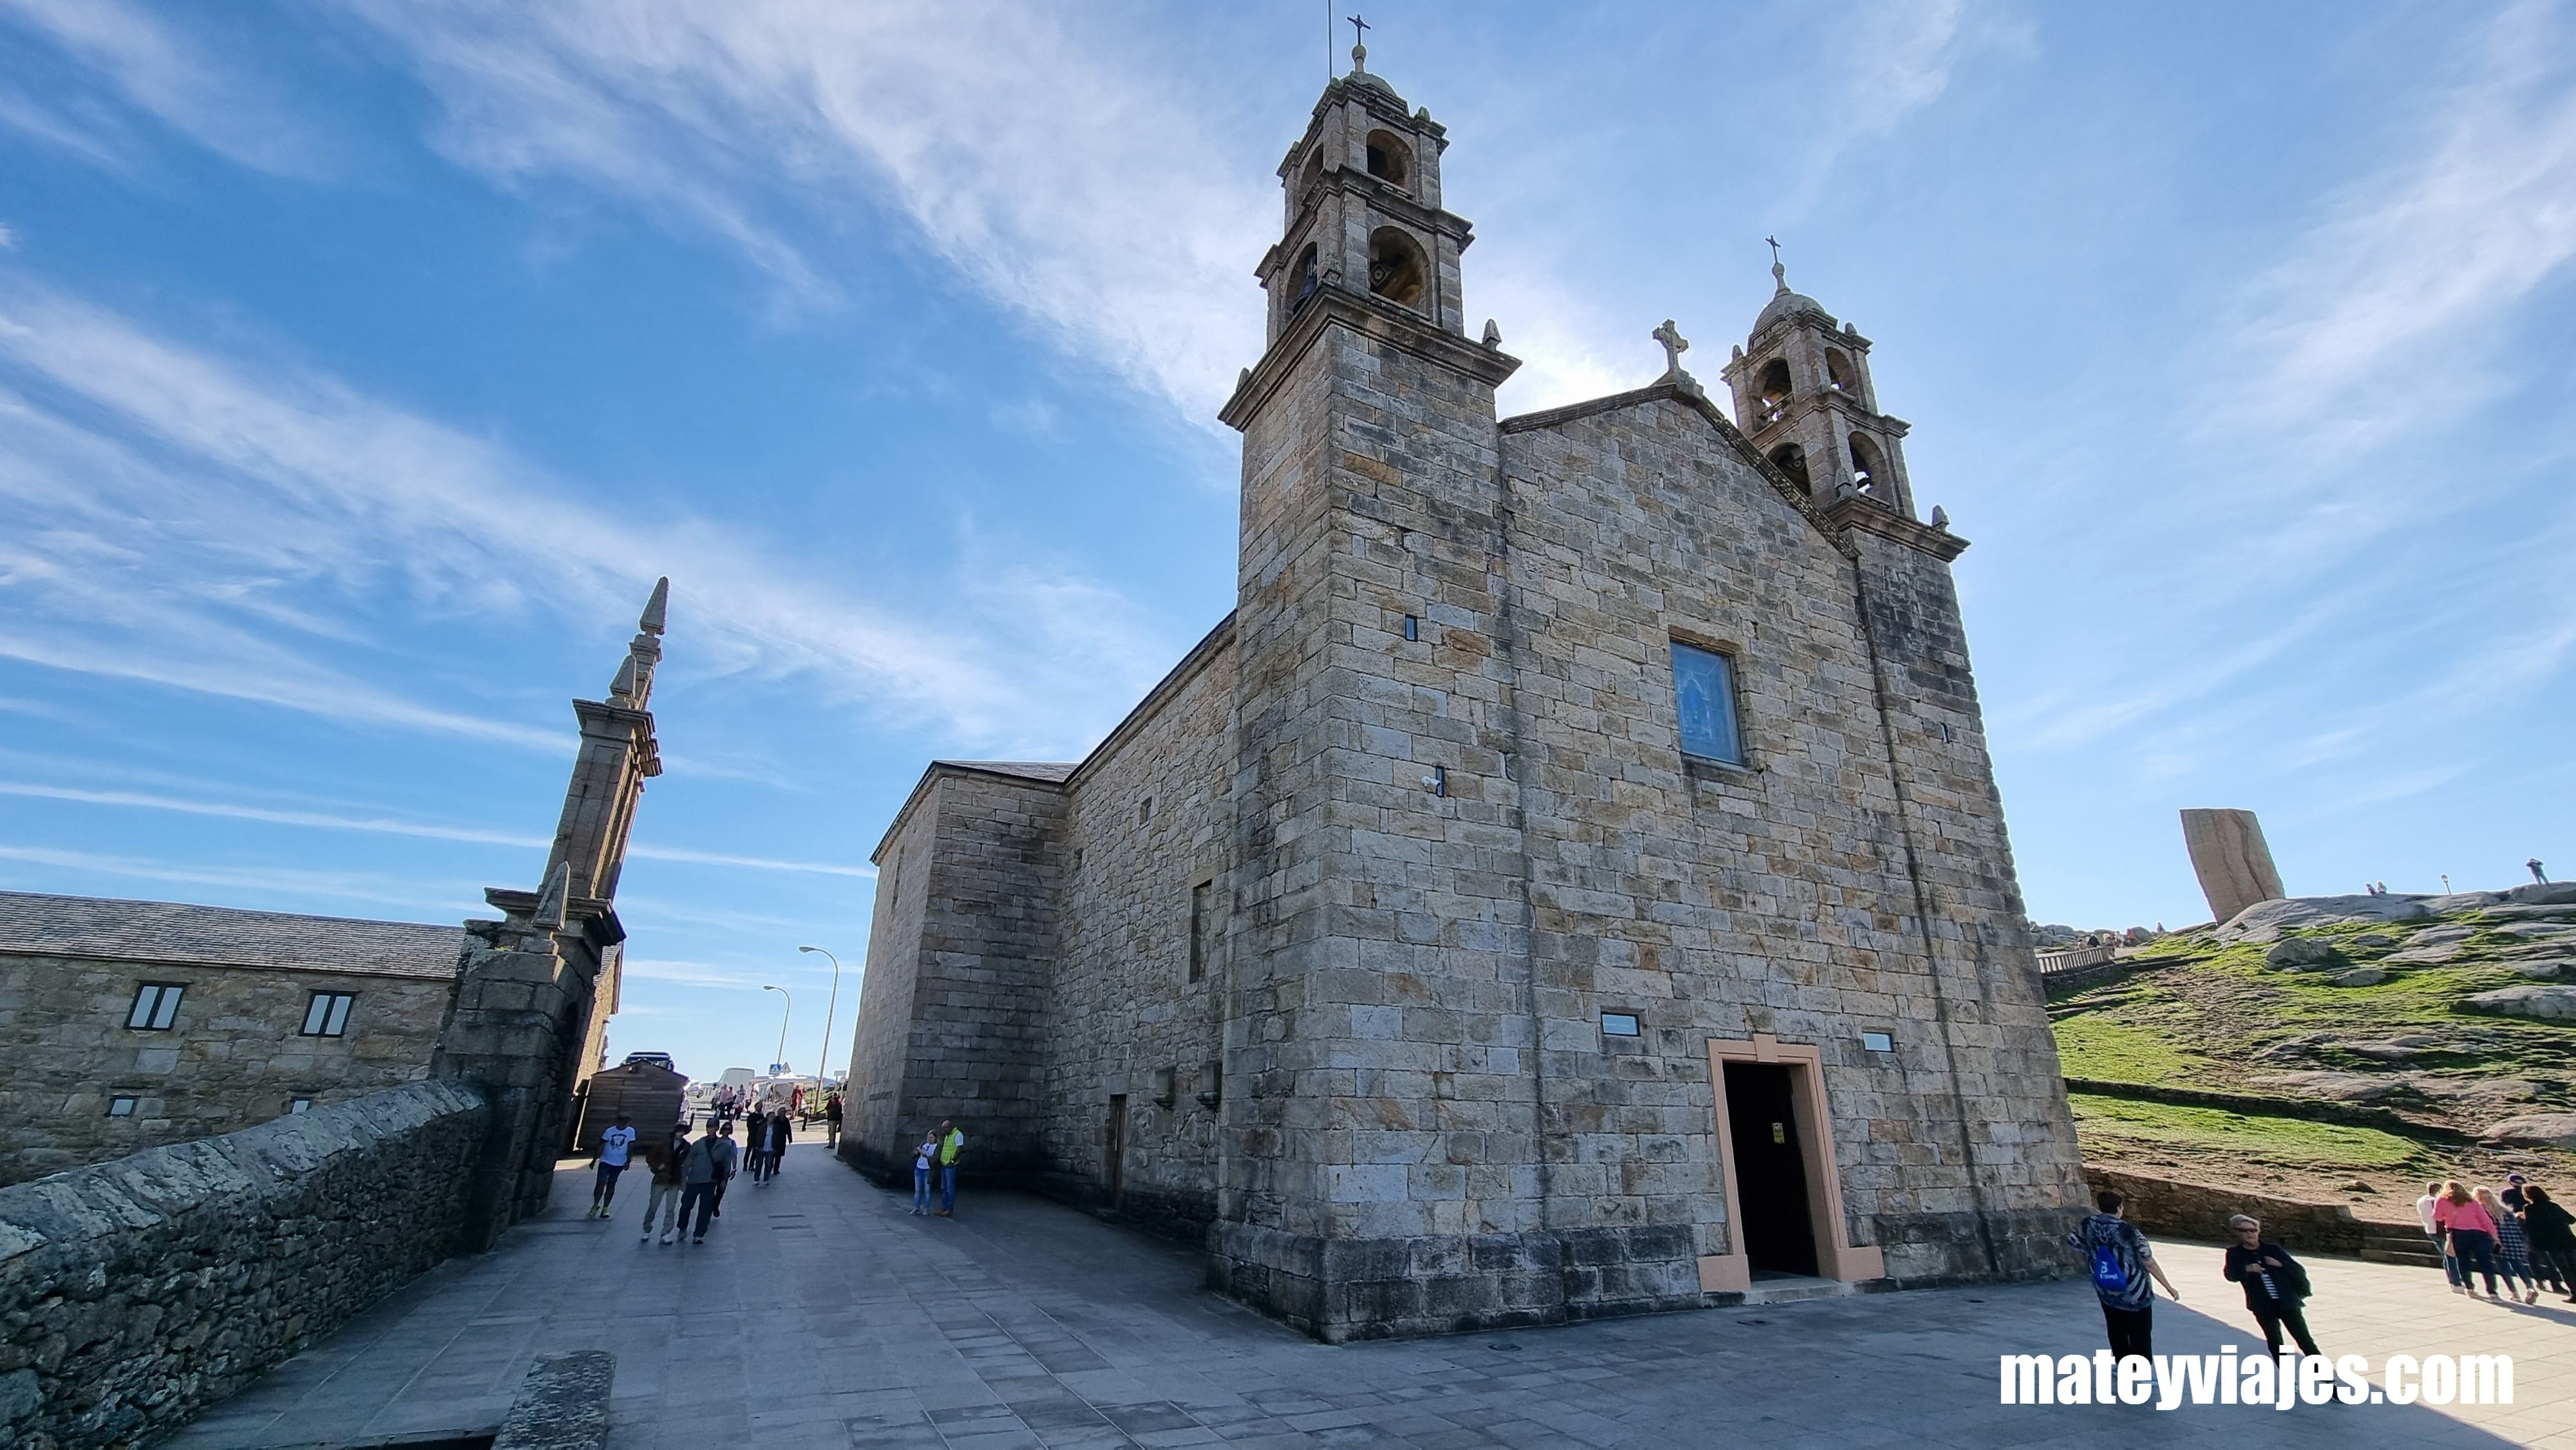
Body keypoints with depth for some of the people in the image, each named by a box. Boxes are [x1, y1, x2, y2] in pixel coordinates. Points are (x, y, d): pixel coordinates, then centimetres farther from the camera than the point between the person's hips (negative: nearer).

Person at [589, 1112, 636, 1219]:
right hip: (606, 1161, 0)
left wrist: (628, 1162, -9)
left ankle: (605, 1208, 17)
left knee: (611, 1186, 8)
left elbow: (630, 1147, -4)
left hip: (619, 1164, 0)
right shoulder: (610, 1131, -5)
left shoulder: (631, 1131, -5)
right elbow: (601, 1146, 1)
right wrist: (594, 1160, 0)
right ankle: (595, 1205, 15)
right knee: (600, 1184, -6)